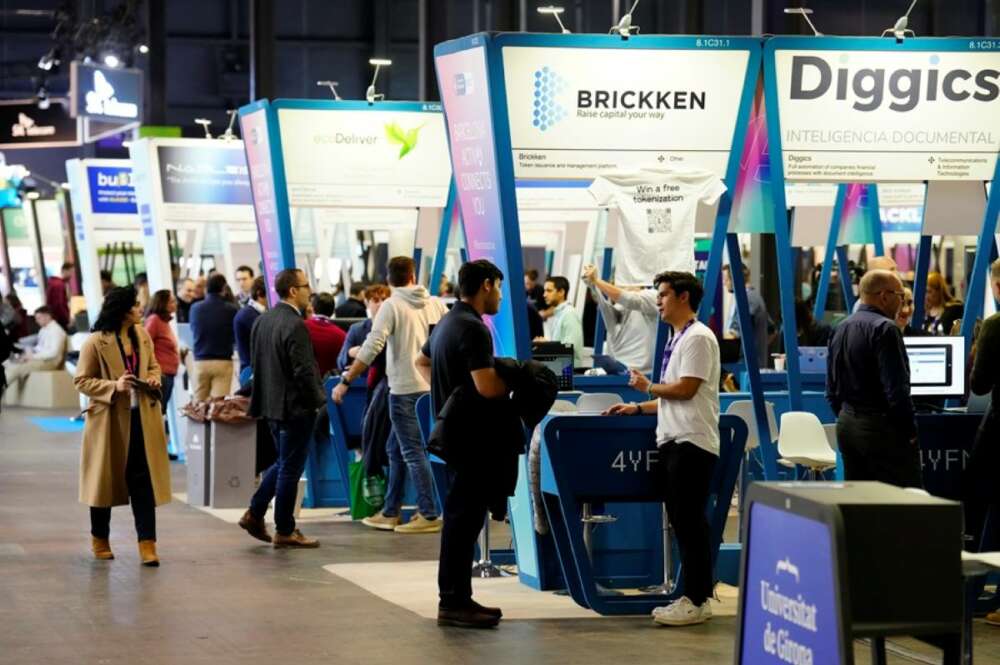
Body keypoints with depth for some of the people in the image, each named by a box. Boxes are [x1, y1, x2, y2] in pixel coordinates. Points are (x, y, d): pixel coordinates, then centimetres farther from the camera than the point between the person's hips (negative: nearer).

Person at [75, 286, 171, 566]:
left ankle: (147, 543, -2)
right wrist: (114, 387, -21)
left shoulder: (142, 335, 6)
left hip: (142, 416, 4)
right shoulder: (96, 342, -11)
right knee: (105, 478, 9)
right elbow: (82, 380, -8)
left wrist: (153, 379, -2)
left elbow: (153, 365, 20)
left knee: (143, 480, -2)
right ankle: (100, 539, 27)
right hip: (110, 419, -4)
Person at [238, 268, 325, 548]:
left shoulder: (262, 320, 6)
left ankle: (254, 514, 17)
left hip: (271, 403, 8)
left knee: (284, 463, 21)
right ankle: (285, 531, 9)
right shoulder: (295, 325, -21)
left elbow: (255, 361, 13)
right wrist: (318, 400, -9)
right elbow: (304, 371, -21)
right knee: (290, 468, 1)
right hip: (295, 406, -8)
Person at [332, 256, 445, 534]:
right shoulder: (435, 304, 6)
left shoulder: (391, 306, -9)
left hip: (405, 390, -6)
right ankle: (390, 513, 20)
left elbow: (371, 348, -17)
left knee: (413, 452, 0)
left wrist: (345, 381, -14)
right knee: (396, 448, 16)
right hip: (432, 386, 6)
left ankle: (429, 516, -1)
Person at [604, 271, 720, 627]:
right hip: (674, 440, 10)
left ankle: (697, 601, -5)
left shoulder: (697, 338, -10)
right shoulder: (677, 340, 20)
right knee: (683, 522, 10)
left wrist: (648, 387, -3)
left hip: (691, 443, -10)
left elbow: (685, 389, -17)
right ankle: (691, 597, 15)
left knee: (690, 522, -8)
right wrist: (639, 408, 17)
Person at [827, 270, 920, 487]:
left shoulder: (841, 329, 12)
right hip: (880, 427, -9)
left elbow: (832, 390, 17)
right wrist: (910, 431, -11)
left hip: (846, 424, 9)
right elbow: (896, 389, -19)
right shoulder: (884, 329, -14)